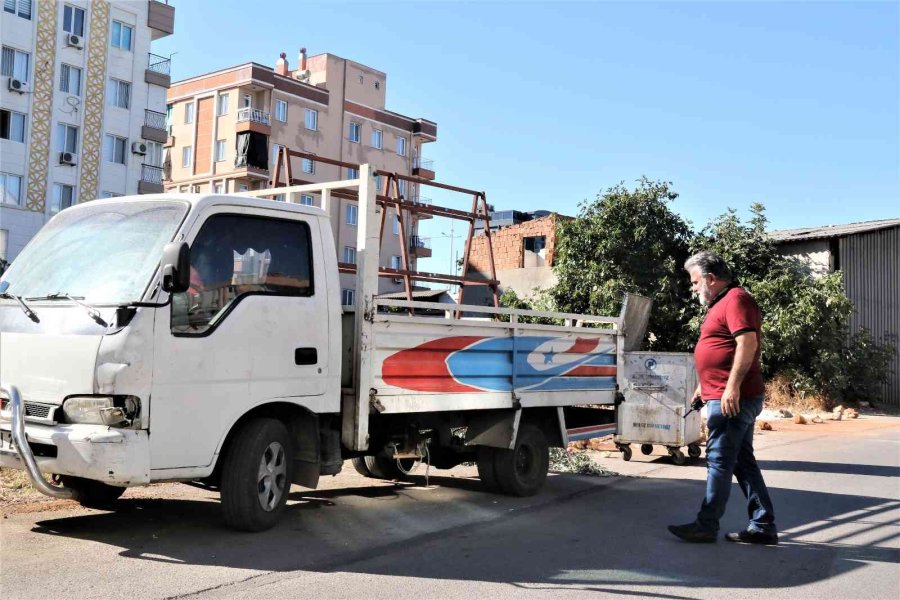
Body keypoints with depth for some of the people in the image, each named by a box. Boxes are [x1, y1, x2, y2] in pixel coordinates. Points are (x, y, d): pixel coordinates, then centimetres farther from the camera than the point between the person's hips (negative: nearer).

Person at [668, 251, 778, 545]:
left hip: (731, 398, -11)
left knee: (719, 461, -5)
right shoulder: (721, 303, 21)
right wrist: (705, 386, 29)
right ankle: (763, 527, 17)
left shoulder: (736, 299, -12)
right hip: (726, 398, 11)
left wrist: (732, 387, -28)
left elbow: (747, 342, -24)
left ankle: (706, 526, 2)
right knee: (743, 462, 12)